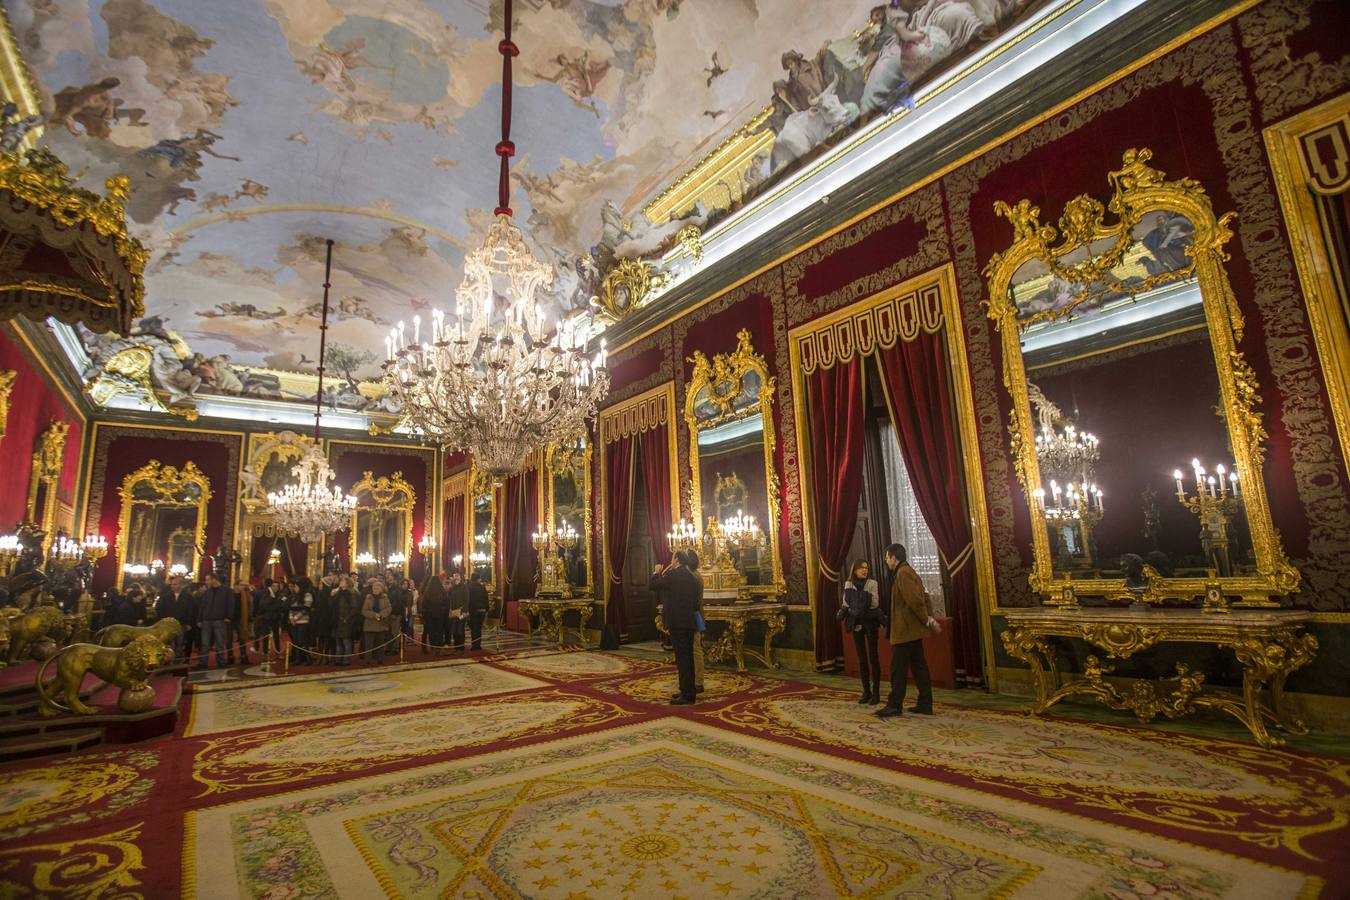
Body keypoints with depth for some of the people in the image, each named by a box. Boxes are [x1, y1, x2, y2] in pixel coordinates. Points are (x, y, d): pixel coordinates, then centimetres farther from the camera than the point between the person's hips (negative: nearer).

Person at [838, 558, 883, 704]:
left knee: (873, 657, -2)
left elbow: (875, 604, -13)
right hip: (856, 624, 2)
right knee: (862, 658, 6)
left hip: (870, 623, -2)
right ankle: (866, 691, 14)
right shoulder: (848, 584, 4)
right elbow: (846, 604, 0)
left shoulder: (872, 583, -4)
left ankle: (876, 692, 5)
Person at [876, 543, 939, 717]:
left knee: (898, 668, -2)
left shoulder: (902, 574, -17)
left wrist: (927, 621, -12)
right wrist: (930, 618, 9)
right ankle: (925, 705, 17)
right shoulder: (909, 572, 15)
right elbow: (924, 597, 17)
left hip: (905, 629, -10)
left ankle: (895, 705, 4)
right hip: (913, 630, 10)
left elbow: (916, 600, -23)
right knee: (918, 666, 12)